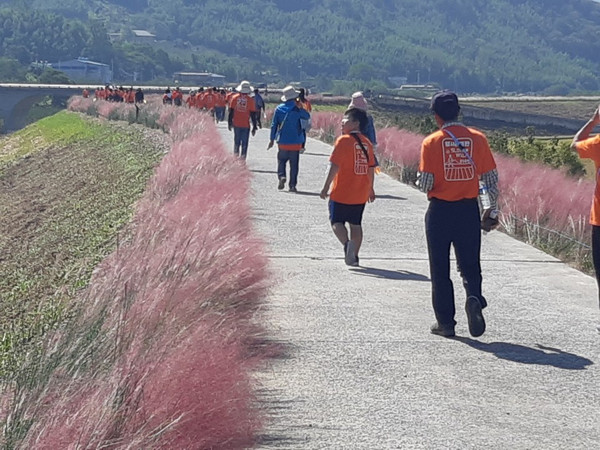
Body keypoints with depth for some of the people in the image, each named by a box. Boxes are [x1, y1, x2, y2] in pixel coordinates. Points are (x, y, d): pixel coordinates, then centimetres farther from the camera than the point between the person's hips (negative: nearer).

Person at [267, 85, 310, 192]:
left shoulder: (279, 109, -1)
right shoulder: (297, 109, -9)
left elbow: (274, 125, 2)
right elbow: (307, 117, 8)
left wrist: (272, 139, 9)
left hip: (282, 141, 2)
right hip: (295, 141, -1)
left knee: (281, 160, 16)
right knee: (294, 164, 6)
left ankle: (282, 176, -8)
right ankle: (292, 185, 5)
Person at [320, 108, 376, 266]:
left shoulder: (343, 140, -13)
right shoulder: (366, 142, 7)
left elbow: (334, 166, -16)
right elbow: (371, 168, 12)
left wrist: (326, 187, -11)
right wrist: (370, 189, 22)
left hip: (341, 193, -5)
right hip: (361, 194, 6)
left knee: (336, 221, 3)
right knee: (356, 224, 14)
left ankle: (347, 243, -23)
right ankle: (354, 256, 13)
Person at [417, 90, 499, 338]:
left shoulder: (431, 142, -8)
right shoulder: (477, 138, -1)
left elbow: (425, 184, -11)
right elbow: (491, 177, 2)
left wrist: (420, 182, 12)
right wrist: (492, 207, 12)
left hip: (440, 211, -2)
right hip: (469, 210, 2)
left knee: (440, 269, 9)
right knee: (470, 265, 12)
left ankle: (445, 322, 11)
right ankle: (474, 298, -16)